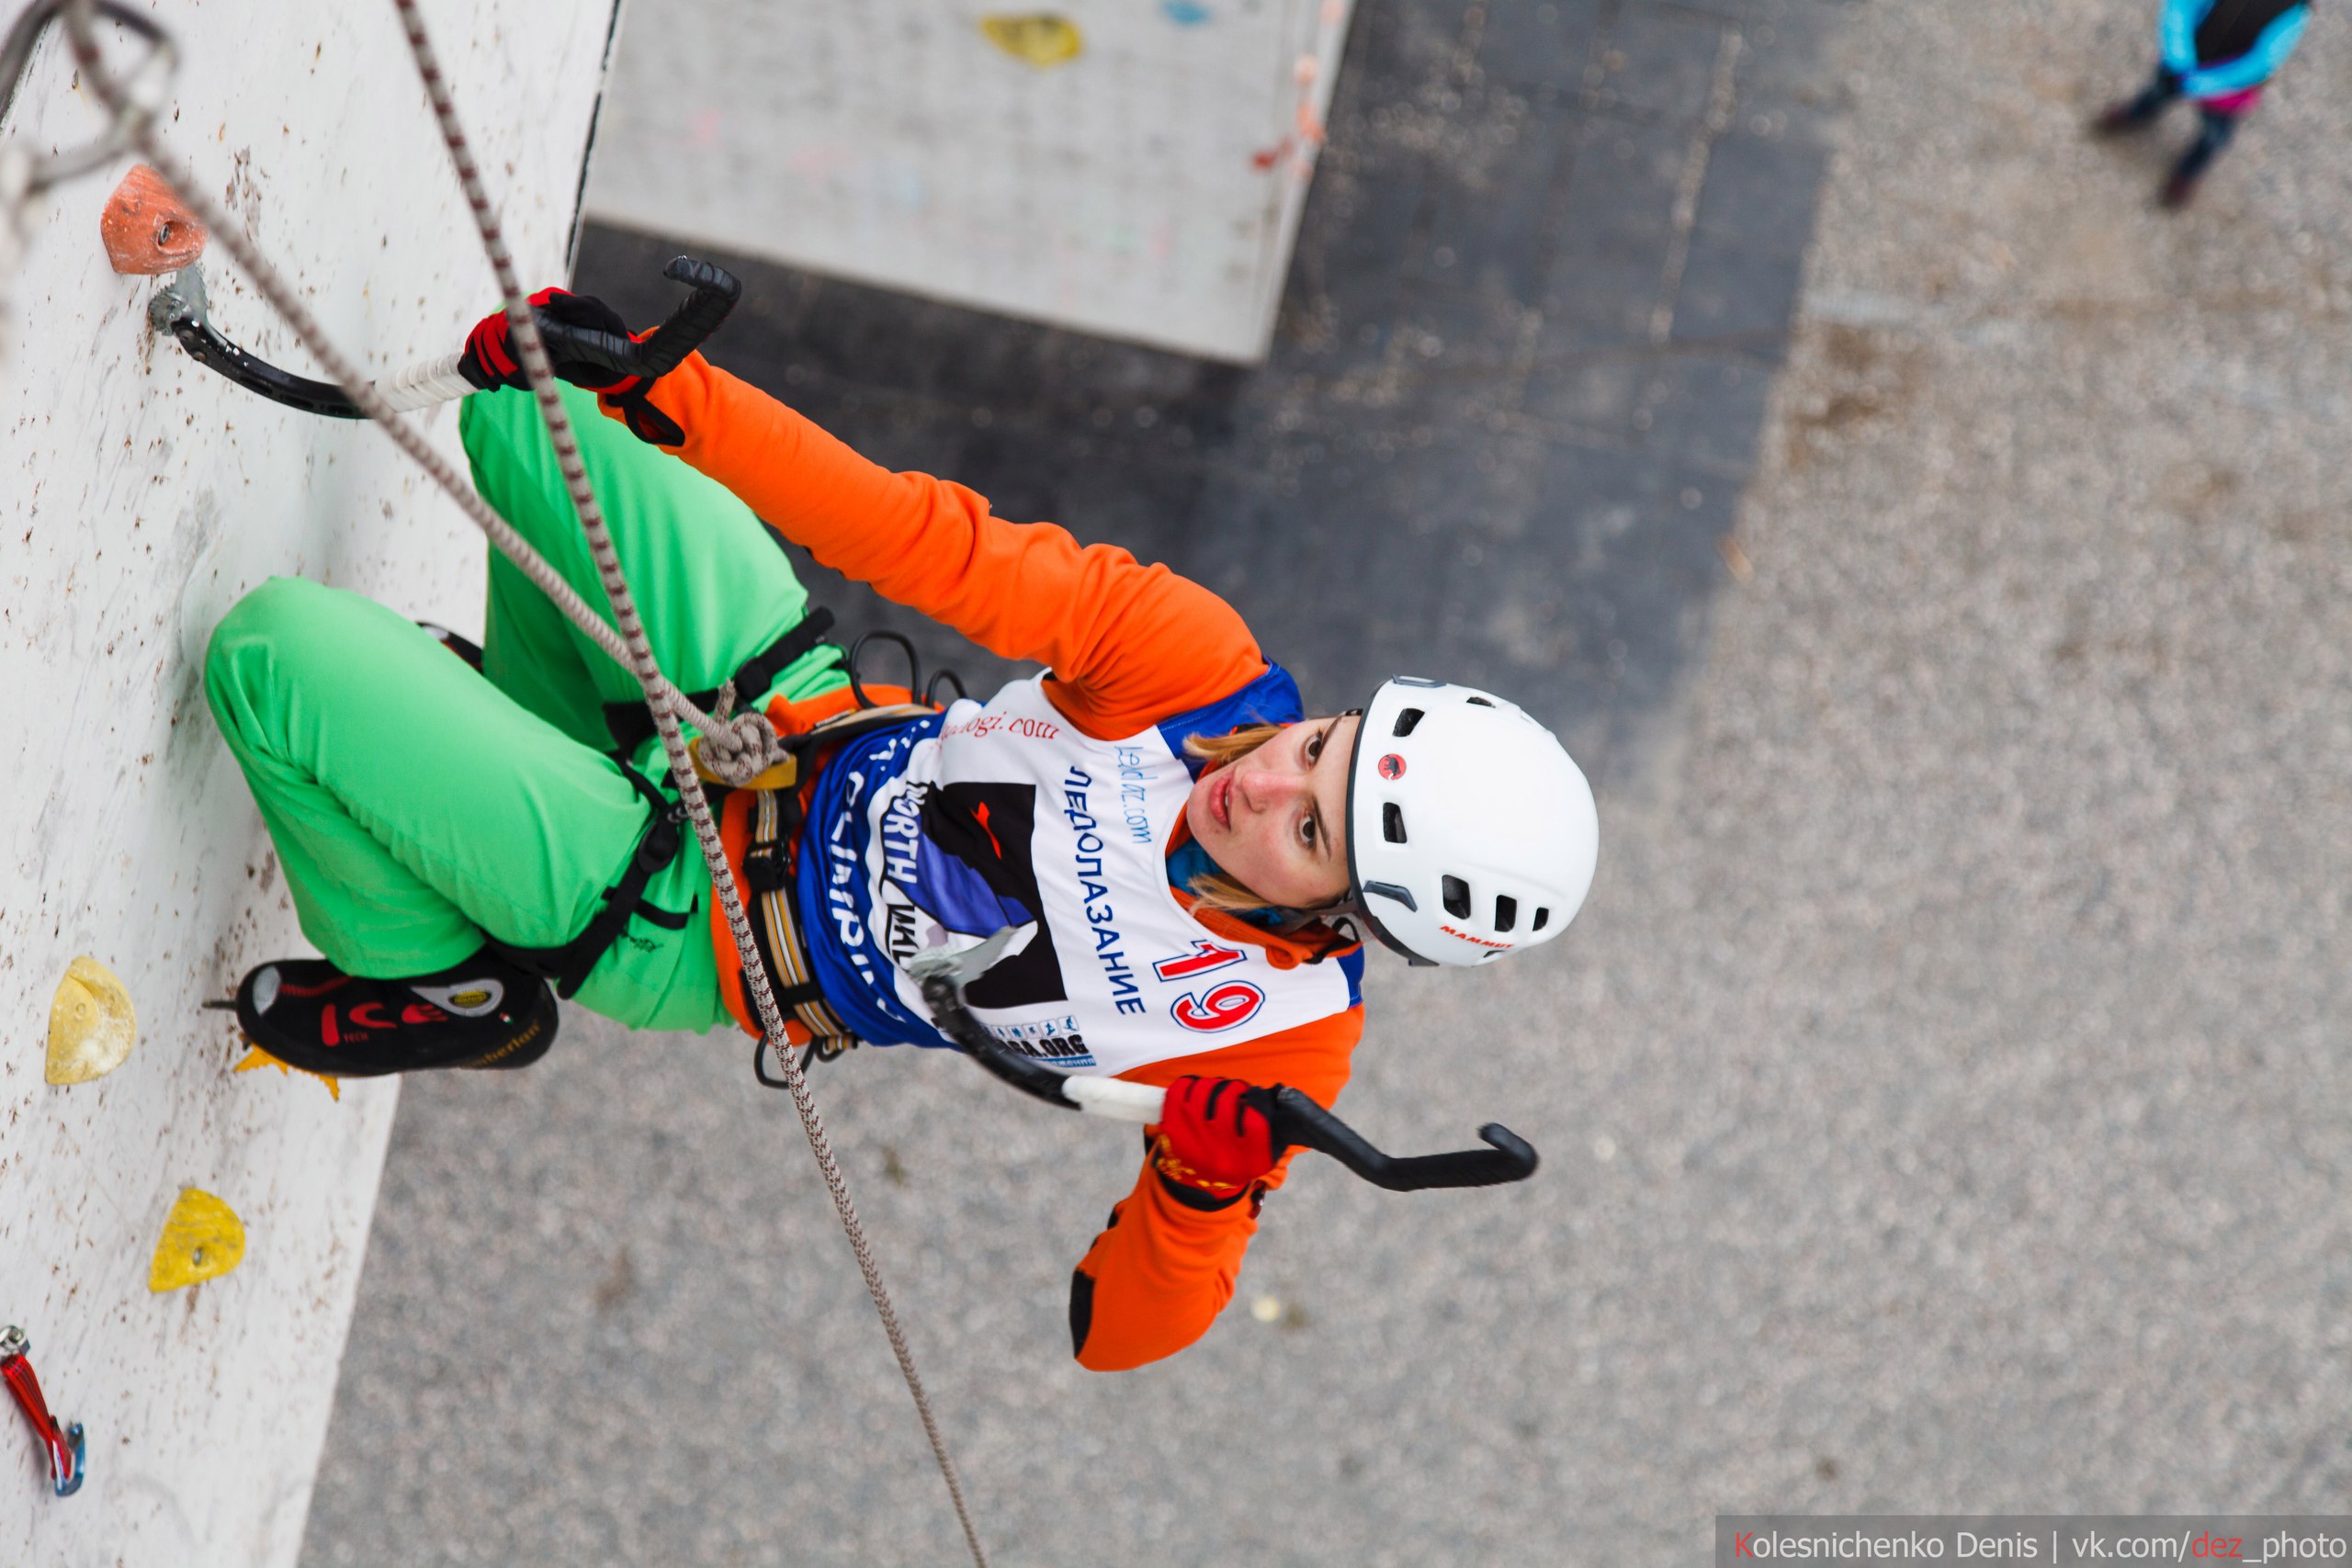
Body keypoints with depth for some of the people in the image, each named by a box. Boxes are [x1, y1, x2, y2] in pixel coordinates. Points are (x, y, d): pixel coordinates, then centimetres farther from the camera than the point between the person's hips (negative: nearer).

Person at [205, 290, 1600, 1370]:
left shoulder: (1278, 1044, -23)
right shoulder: (1207, 664, -19)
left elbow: (1121, 1331, -13)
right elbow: (951, 548, -17)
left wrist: (1206, 1195, -34)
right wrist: (660, 392, -22)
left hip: (674, 925, -4)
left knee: (274, 653, -18)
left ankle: (446, 998, 11)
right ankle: (543, 732, 31)